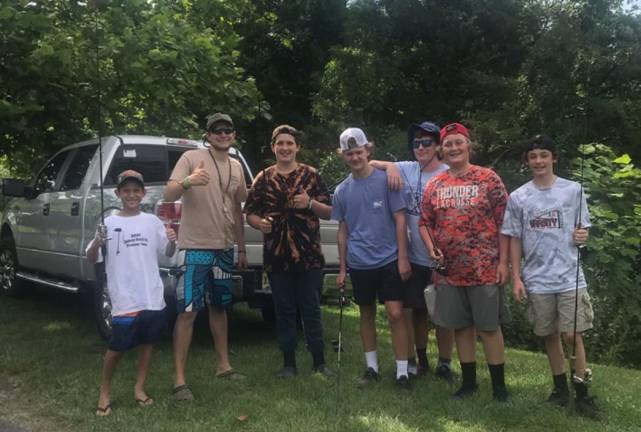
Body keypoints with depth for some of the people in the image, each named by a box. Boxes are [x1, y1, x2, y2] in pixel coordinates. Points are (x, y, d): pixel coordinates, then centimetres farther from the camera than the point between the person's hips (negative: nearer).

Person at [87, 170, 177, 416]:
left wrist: (172, 242, -11)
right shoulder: (109, 224, -1)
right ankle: (105, 392, 20)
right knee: (117, 346, 2)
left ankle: (139, 388, 26)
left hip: (152, 296, 3)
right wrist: (96, 244, -22)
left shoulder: (152, 221, 6)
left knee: (147, 342, 11)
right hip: (124, 299, -3)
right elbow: (91, 260, 0)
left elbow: (168, 254, 11)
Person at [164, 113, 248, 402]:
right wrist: (187, 181, -36)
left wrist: (241, 248, 18)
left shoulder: (236, 167, 12)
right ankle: (179, 380, -2)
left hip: (224, 248, 6)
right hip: (196, 247, -6)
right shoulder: (191, 158, -7)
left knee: (219, 307, 16)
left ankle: (223, 365, 29)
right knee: (187, 311, -7)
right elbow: (168, 195, -15)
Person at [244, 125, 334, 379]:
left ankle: (319, 363, 15)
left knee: (311, 310, 4)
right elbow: (250, 213, 9)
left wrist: (310, 203, -14)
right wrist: (259, 222, -12)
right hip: (276, 257, 1)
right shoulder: (263, 179, 8)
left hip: (309, 256, -1)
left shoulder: (311, 175, 5)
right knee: (284, 311, 8)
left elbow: (328, 212, 5)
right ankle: (288, 363, 19)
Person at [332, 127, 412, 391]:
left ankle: (402, 372, 3)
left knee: (395, 313, -7)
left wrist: (403, 258, -10)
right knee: (366, 314, 13)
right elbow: (343, 230, 12)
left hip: (388, 260, -3)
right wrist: (342, 268, 11)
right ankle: (371, 367, 26)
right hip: (359, 264, 4)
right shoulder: (342, 190, 6)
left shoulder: (385, 180, -5)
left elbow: (399, 220, -5)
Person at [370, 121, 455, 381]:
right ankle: (419, 360, 32)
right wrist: (390, 166, -13)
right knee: (416, 310, 15)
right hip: (414, 258, 4)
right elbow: (371, 164, 7)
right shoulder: (407, 170, 2)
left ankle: (444, 364, 23)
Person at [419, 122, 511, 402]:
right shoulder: (434, 185, 7)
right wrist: (432, 250, -2)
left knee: (489, 327, 2)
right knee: (461, 327, 12)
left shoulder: (488, 179, -4)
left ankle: (499, 386, 15)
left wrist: (503, 262, -10)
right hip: (449, 271, 4)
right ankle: (469, 382, 26)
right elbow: (424, 222, 15)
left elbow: (503, 222, -5)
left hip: (485, 270, -4)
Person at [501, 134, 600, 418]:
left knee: (573, 335, -3)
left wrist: (583, 237, -15)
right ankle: (560, 387, 26)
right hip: (537, 280, 1)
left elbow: (584, 229, 9)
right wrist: (516, 278, 1)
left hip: (570, 277, -1)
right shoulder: (517, 197, 3)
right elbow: (514, 239, 5)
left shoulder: (573, 190, 2)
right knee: (550, 335, 11)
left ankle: (582, 393, 12)